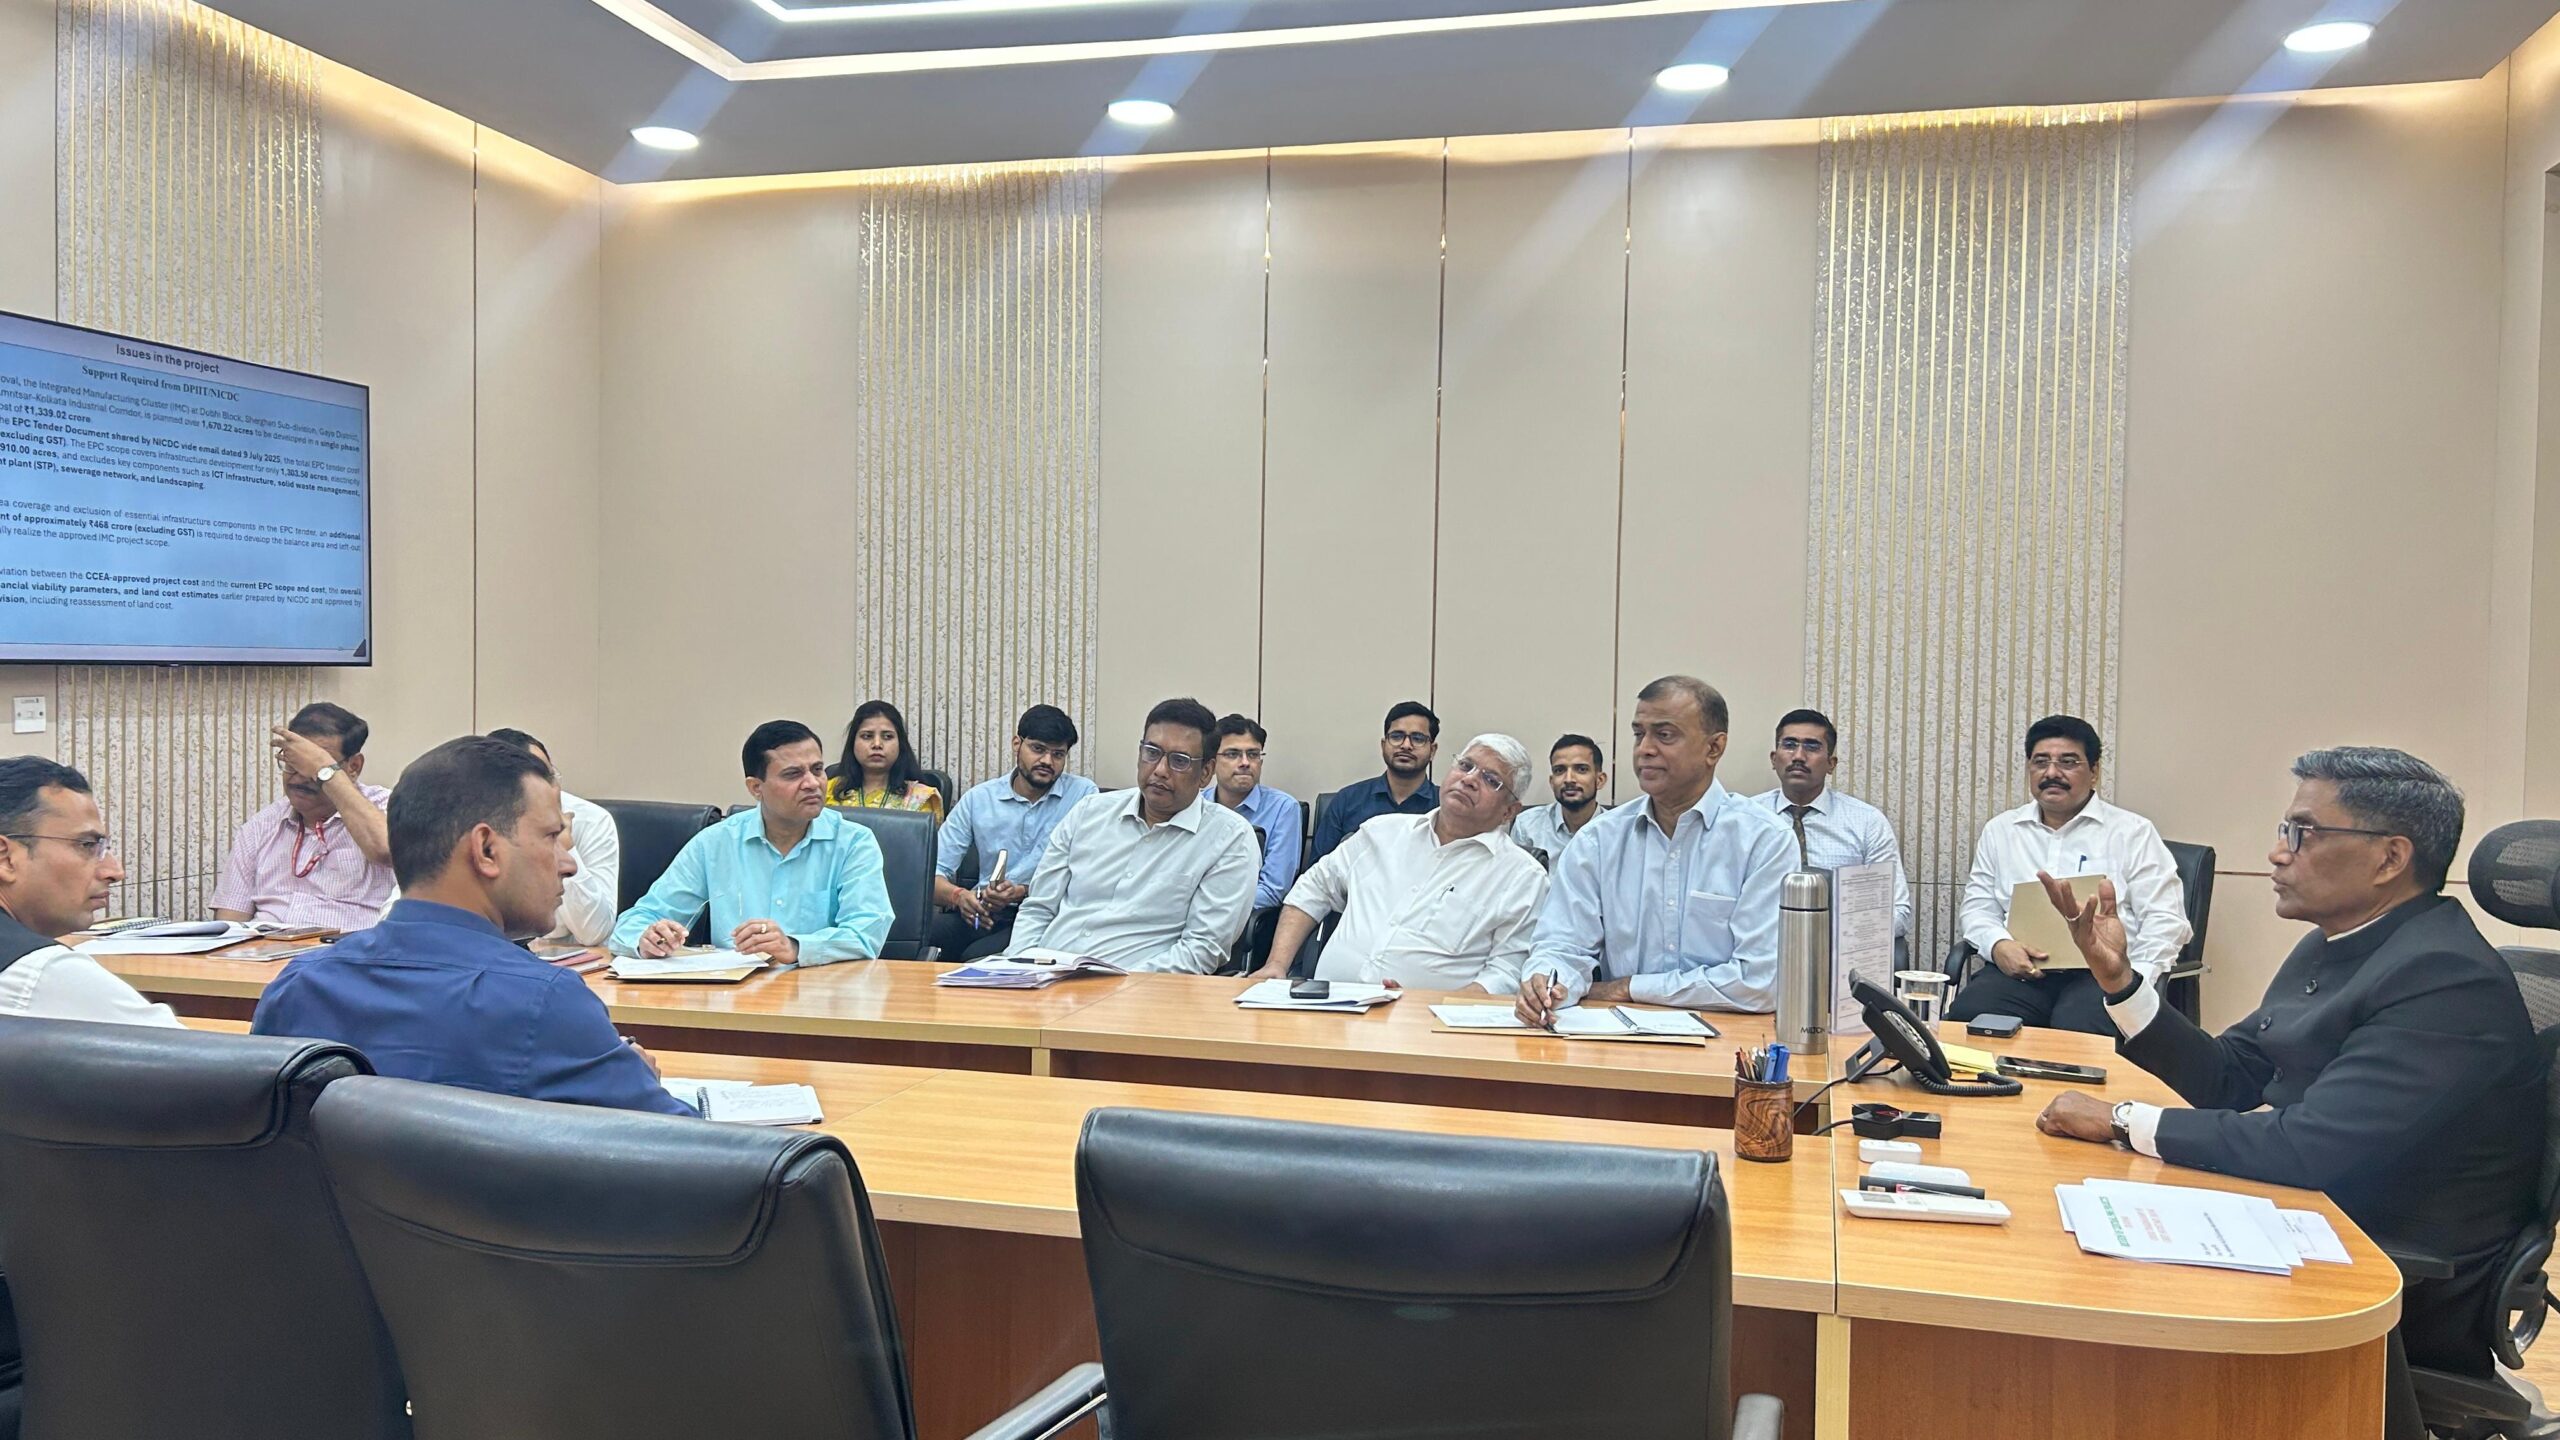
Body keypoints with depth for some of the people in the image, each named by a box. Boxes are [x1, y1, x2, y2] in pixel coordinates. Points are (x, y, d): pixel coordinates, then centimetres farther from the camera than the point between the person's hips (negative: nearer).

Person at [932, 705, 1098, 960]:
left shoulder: (1083, 794, 3)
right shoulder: (978, 798, 10)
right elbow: (934, 873, 5)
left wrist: (1023, 892, -20)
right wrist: (959, 896, -19)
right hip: (985, 912, 3)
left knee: (976, 956, -32)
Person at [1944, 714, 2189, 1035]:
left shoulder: (2132, 832, 10)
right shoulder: (2001, 830, 21)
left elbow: (2164, 919, 2)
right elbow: (1978, 906, 18)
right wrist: (1997, 945, -6)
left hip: (2103, 971, -2)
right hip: (2020, 970, 3)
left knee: (2076, 1029, -37)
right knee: (1965, 1016, -29)